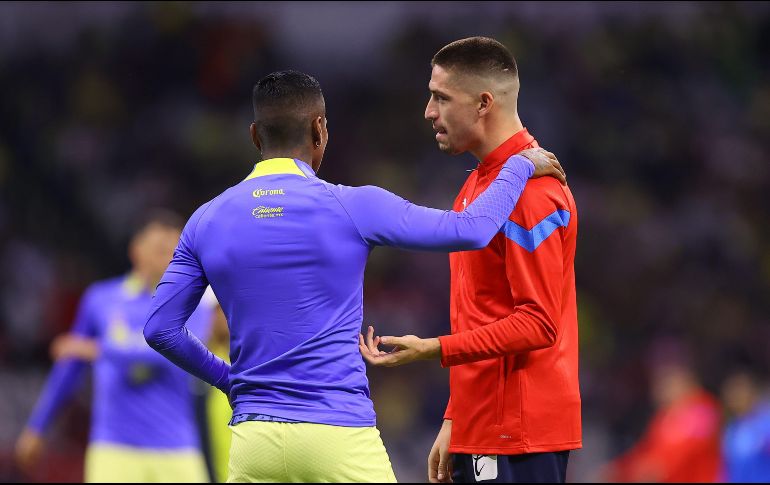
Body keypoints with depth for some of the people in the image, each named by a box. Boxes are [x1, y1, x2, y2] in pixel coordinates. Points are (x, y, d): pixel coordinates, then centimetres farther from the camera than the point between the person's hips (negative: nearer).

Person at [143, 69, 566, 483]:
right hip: (341, 438, -3)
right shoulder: (352, 208, -5)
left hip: (254, 438, 3)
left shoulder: (207, 221, 5)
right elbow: (472, 229, -2)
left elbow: (160, 329, 8)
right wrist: (520, 166, 15)